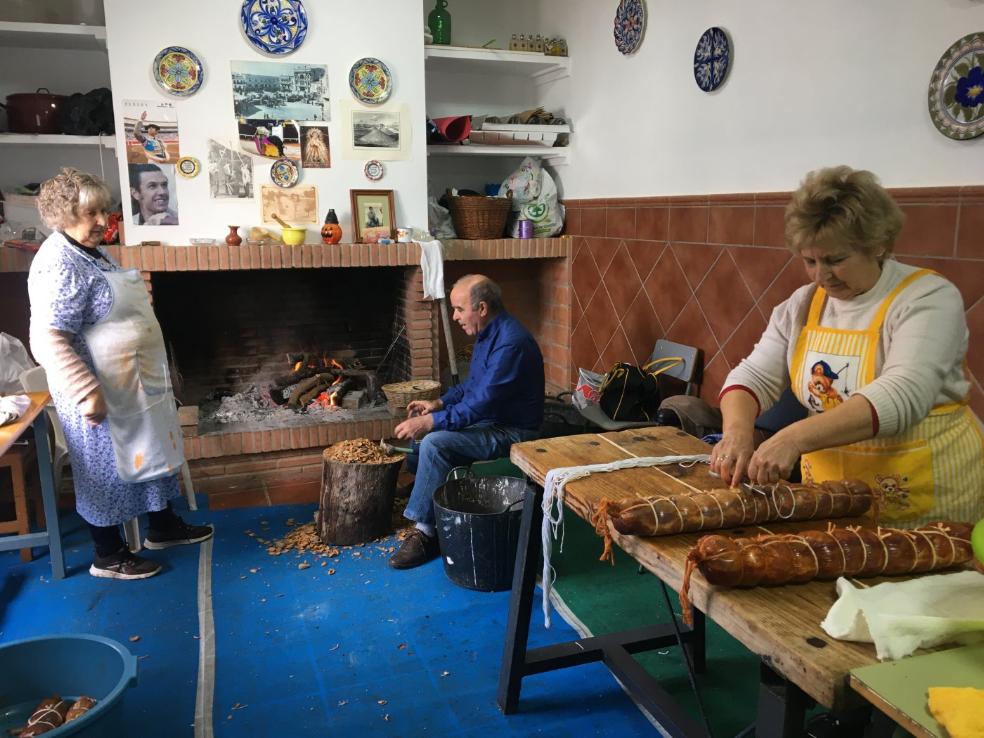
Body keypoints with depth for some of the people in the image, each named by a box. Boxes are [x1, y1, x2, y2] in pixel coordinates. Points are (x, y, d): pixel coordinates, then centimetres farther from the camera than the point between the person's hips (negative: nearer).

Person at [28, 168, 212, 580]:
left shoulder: (90, 253, 10)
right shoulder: (60, 266, -23)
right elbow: (48, 341, -27)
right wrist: (87, 392, -29)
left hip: (131, 385, 10)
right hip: (102, 393, -10)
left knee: (146, 455, 20)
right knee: (107, 470, 5)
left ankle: (163, 527, 36)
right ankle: (108, 557, 22)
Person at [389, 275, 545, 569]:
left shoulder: (511, 343, -25)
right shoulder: (489, 333, 7)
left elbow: (480, 405, -29)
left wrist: (430, 422, -26)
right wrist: (438, 403, 6)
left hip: (512, 432, -10)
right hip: (488, 420, 10)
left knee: (434, 443, -27)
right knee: (412, 445, 5)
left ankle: (425, 532, -16)